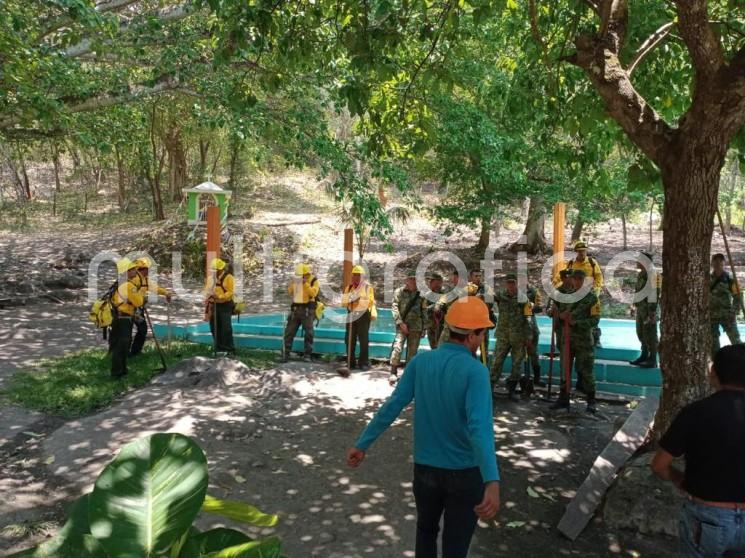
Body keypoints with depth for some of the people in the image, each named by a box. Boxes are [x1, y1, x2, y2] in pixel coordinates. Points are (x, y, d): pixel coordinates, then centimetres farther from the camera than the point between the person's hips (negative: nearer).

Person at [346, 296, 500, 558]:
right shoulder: (475, 371, -20)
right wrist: (492, 482, -41)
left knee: (426, 529, 28)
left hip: (425, 468, 4)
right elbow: (480, 426, -33)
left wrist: (362, 444, -2)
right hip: (464, 473, -4)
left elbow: (392, 406, -9)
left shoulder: (420, 362, -8)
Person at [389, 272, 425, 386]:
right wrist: (400, 323, -15)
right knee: (397, 347, -17)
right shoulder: (399, 292, 0)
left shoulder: (420, 294, 10)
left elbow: (423, 311, 15)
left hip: (416, 327, 4)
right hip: (402, 325, -3)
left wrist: (423, 328, 13)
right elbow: (394, 307, -7)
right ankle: (393, 373, -11)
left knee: (413, 351, 7)